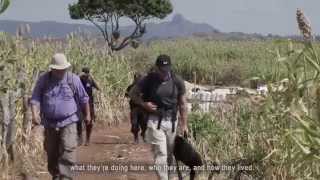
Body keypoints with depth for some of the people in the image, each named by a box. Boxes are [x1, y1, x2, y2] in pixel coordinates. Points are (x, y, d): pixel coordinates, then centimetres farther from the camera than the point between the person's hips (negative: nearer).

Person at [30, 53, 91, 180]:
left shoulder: (73, 79, -5)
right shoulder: (43, 79, -4)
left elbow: (83, 99, 6)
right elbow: (35, 98, -6)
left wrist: (87, 115, 13)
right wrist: (35, 114, -22)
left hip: (68, 122, -2)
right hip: (50, 123, 2)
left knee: (67, 150, -17)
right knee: (51, 152, 12)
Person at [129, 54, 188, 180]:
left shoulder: (177, 81, -2)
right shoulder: (149, 80, -7)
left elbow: (182, 104, 5)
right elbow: (132, 93, 4)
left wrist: (184, 124, 5)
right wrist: (144, 104, -12)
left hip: (171, 121, 3)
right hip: (155, 121, -3)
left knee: (169, 154, 12)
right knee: (161, 154, -10)